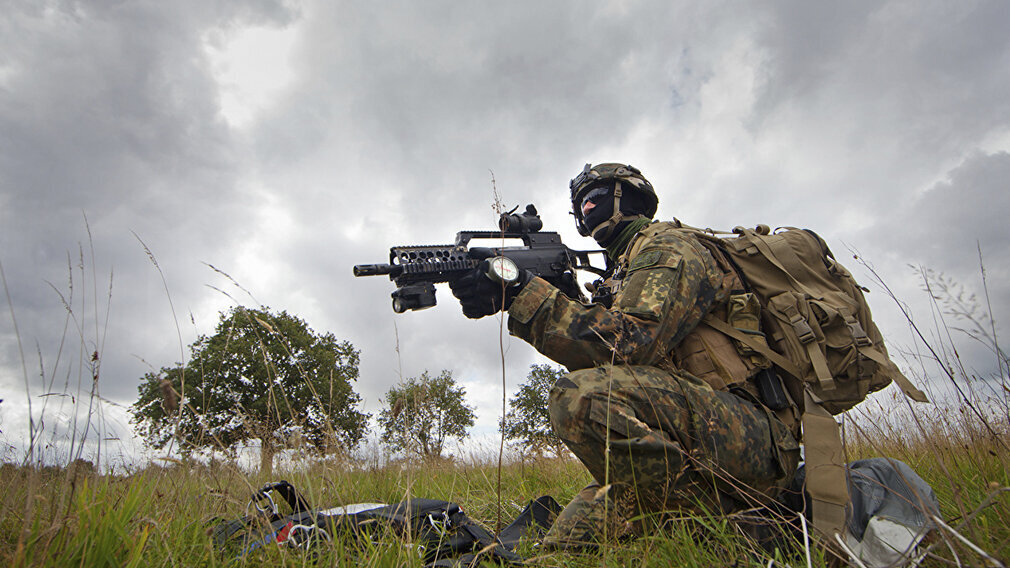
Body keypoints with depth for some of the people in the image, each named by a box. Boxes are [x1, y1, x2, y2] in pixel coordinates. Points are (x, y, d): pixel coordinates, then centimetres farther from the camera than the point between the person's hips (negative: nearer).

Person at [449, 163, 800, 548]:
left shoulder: (668, 247, -6)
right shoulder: (623, 268, 23)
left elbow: (629, 342, -23)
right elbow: (592, 357, 13)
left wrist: (525, 295, -24)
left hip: (756, 437, -7)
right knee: (564, 544, -3)